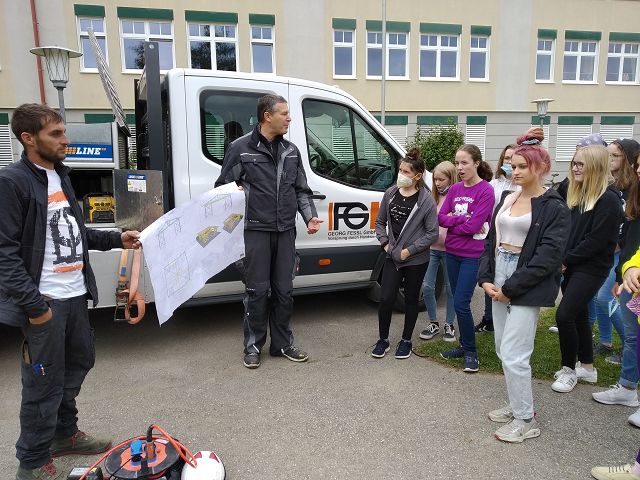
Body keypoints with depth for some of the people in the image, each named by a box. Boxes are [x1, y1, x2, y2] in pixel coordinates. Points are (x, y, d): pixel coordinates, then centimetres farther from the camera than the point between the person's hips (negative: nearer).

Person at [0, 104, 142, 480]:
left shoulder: (60, 176, 13)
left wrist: (116, 239, 10)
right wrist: (33, 304, -19)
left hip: (75, 295, 9)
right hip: (44, 302, -9)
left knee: (78, 364, 20)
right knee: (44, 383, 3)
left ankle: (65, 434, 40)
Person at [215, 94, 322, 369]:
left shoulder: (291, 151, 12)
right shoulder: (241, 148, -4)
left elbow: (301, 190, 15)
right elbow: (222, 187, 2)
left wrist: (310, 217, 3)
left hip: (285, 231, 5)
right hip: (256, 230, -4)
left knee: (284, 290, 10)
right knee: (257, 290, 1)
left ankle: (282, 344, 23)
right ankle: (253, 347, 17)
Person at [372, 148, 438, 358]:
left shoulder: (426, 200, -11)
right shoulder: (390, 193, 1)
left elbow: (432, 233, -11)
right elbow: (380, 221, 12)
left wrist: (409, 250, -14)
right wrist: (385, 243, -1)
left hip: (416, 260, -3)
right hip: (392, 256, 3)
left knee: (411, 300, 11)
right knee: (386, 299, 1)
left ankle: (406, 341, 28)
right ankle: (383, 340, 20)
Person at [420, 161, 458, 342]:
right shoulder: (434, 197, 9)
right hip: (432, 248, 5)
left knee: (450, 288, 10)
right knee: (427, 286, 4)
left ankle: (449, 325, 24)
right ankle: (433, 323, 21)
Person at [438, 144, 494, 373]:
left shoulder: (486, 191, -11)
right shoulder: (454, 189, 7)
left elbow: (473, 226, -18)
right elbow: (441, 217, 0)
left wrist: (451, 221, -5)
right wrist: (462, 219, -15)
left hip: (472, 255, -6)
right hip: (452, 252, 6)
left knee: (461, 304, -8)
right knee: (459, 302, 14)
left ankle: (471, 352, 11)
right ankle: (464, 345, 28)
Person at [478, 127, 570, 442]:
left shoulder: (554, 208, -8)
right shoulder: (507, 199, 12)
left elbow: (548, 257, -15)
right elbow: (491, 240, 12)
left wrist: (511, 288, -15)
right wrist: (485, 279, 0)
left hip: (527, 288, -7)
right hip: (499, 283, 7)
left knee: (513, 355, -6)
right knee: (504, 351, 14)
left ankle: (526, 420, 12)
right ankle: (518, 406, 32)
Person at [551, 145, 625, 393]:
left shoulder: (608, 199, -15)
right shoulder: (576, 193, 9)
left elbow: (597, 240, -18)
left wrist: (567, 260, -13)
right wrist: (562, 259, -1)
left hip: (591, 267, -8)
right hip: (570, 265, 8)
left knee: (564, 315, -11)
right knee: (578, 314, 15)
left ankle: (569, 369, 8)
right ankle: (587, 367, 30)